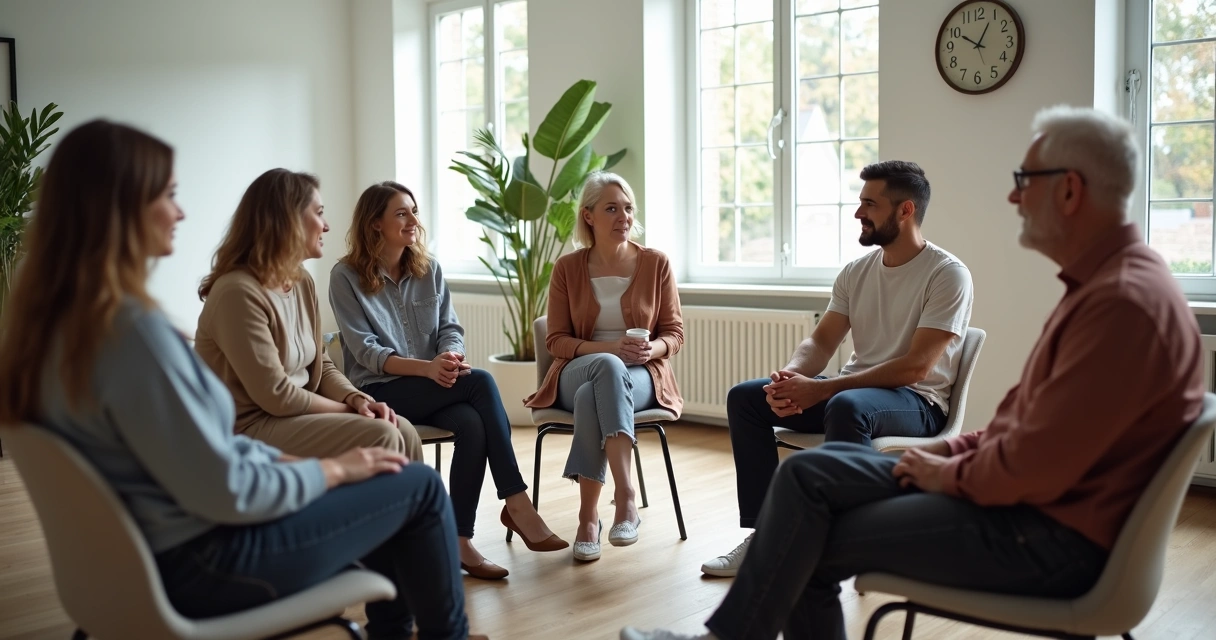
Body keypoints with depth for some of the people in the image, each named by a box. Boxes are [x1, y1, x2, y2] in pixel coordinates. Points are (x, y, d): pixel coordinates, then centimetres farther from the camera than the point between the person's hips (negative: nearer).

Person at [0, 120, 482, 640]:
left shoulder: (50, 319, 2)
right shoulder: (131, 328, -28)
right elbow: (226, 492, -25)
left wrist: (285, 460, 7)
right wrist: (331, 469, -10)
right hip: (200, 564, -9)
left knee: (382, 480, 20)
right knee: (419, 486, 3)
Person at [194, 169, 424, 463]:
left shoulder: (302, 282, 7)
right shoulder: (238, 292, -20)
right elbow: (276, 396, -21)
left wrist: (357, 399, -8)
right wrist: (349, 408, -11)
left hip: (297, 415, 8)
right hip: (251, 428, -8)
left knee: (402, 430, -11)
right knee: (381, 438, -21)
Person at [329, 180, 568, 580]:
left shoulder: (429, 270, 11)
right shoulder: (346, 277, -4)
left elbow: (451, 329, 6)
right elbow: (366, 352, -12)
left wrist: (451, 357, -20)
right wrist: (427, 367, -27)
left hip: (436, 388, 4)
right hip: (380, 392, -4)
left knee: (473, 425, -31)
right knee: (481, 382, -28)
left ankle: (461, 541, -25)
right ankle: (516, 504, -24)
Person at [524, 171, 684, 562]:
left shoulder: (655, 263, 3)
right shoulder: (567, 268, 3)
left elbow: (674, 333, 5)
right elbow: (557, 342, 1)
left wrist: (651, 349, -19)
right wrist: (609, 348, -17)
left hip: (641, 376, 0)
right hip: (578, 373, 0)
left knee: (592, 397, -37)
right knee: (608, 368, -38)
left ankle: (588, 516, -35)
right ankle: (626, 495, -38)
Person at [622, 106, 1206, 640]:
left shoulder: (1125, 300, -23)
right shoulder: (1100, 279, 12)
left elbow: (1034, 468, -27)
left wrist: (950, 474, -10)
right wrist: (954, 452, 3)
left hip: (1050, 534, -10)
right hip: (1021, 487, 10)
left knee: (810, 545, -7)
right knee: (810, 471, 2)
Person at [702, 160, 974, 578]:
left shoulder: (947, 274, -13)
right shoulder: (857, 271, 7)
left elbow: (916, 367, -22)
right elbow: (821, 342, 6)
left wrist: (820, 390, -26)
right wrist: (790, 377, -19)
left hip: (918, 403, -7)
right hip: (856, 390, 7)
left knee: (847, 406, -40)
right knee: (744, 397, -5)